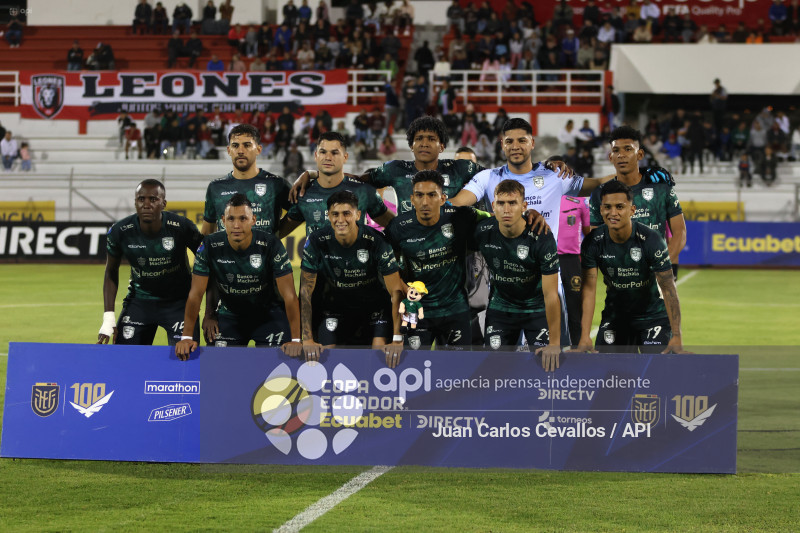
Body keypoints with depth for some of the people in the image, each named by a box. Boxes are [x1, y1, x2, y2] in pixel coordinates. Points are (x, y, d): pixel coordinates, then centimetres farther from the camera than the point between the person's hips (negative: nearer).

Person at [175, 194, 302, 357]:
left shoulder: (271, 245, -21)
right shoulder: (210, 246, -16)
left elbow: (289, 295, -22)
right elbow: (196, 294, -13)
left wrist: (295, 340, -31)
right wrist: (186, 337, -21)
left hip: (267, 315, -2)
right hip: (229, 316, 2)